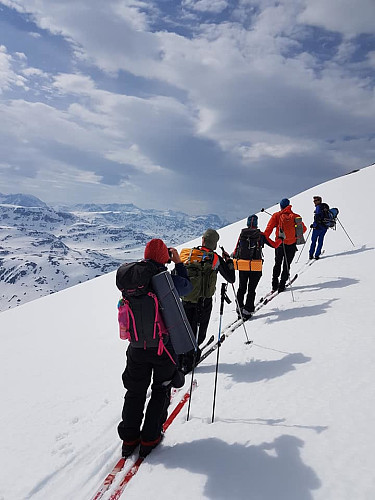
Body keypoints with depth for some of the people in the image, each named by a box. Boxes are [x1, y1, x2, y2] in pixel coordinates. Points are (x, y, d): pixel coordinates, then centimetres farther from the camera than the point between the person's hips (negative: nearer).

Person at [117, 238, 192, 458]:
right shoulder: (168, 281, -18)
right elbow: (188, 286, 2)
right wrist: (179, 263, 9)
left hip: (137, 347, 3)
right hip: (164, 347, -3)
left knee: (135, 391, 20)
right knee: (161, 391, 17)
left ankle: (129, 438, 26)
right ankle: (150, 438, 21)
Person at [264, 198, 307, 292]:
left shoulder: (277, 215, -3)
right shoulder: (295, 216, -1)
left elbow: (269, 228, -13)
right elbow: (303, 229, 8)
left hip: (279, 243, 0)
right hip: (291, 244, 0)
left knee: (278, 264, 18)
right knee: (286, 265, 12)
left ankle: (275, 284, 14)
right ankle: (282, 285, 9)